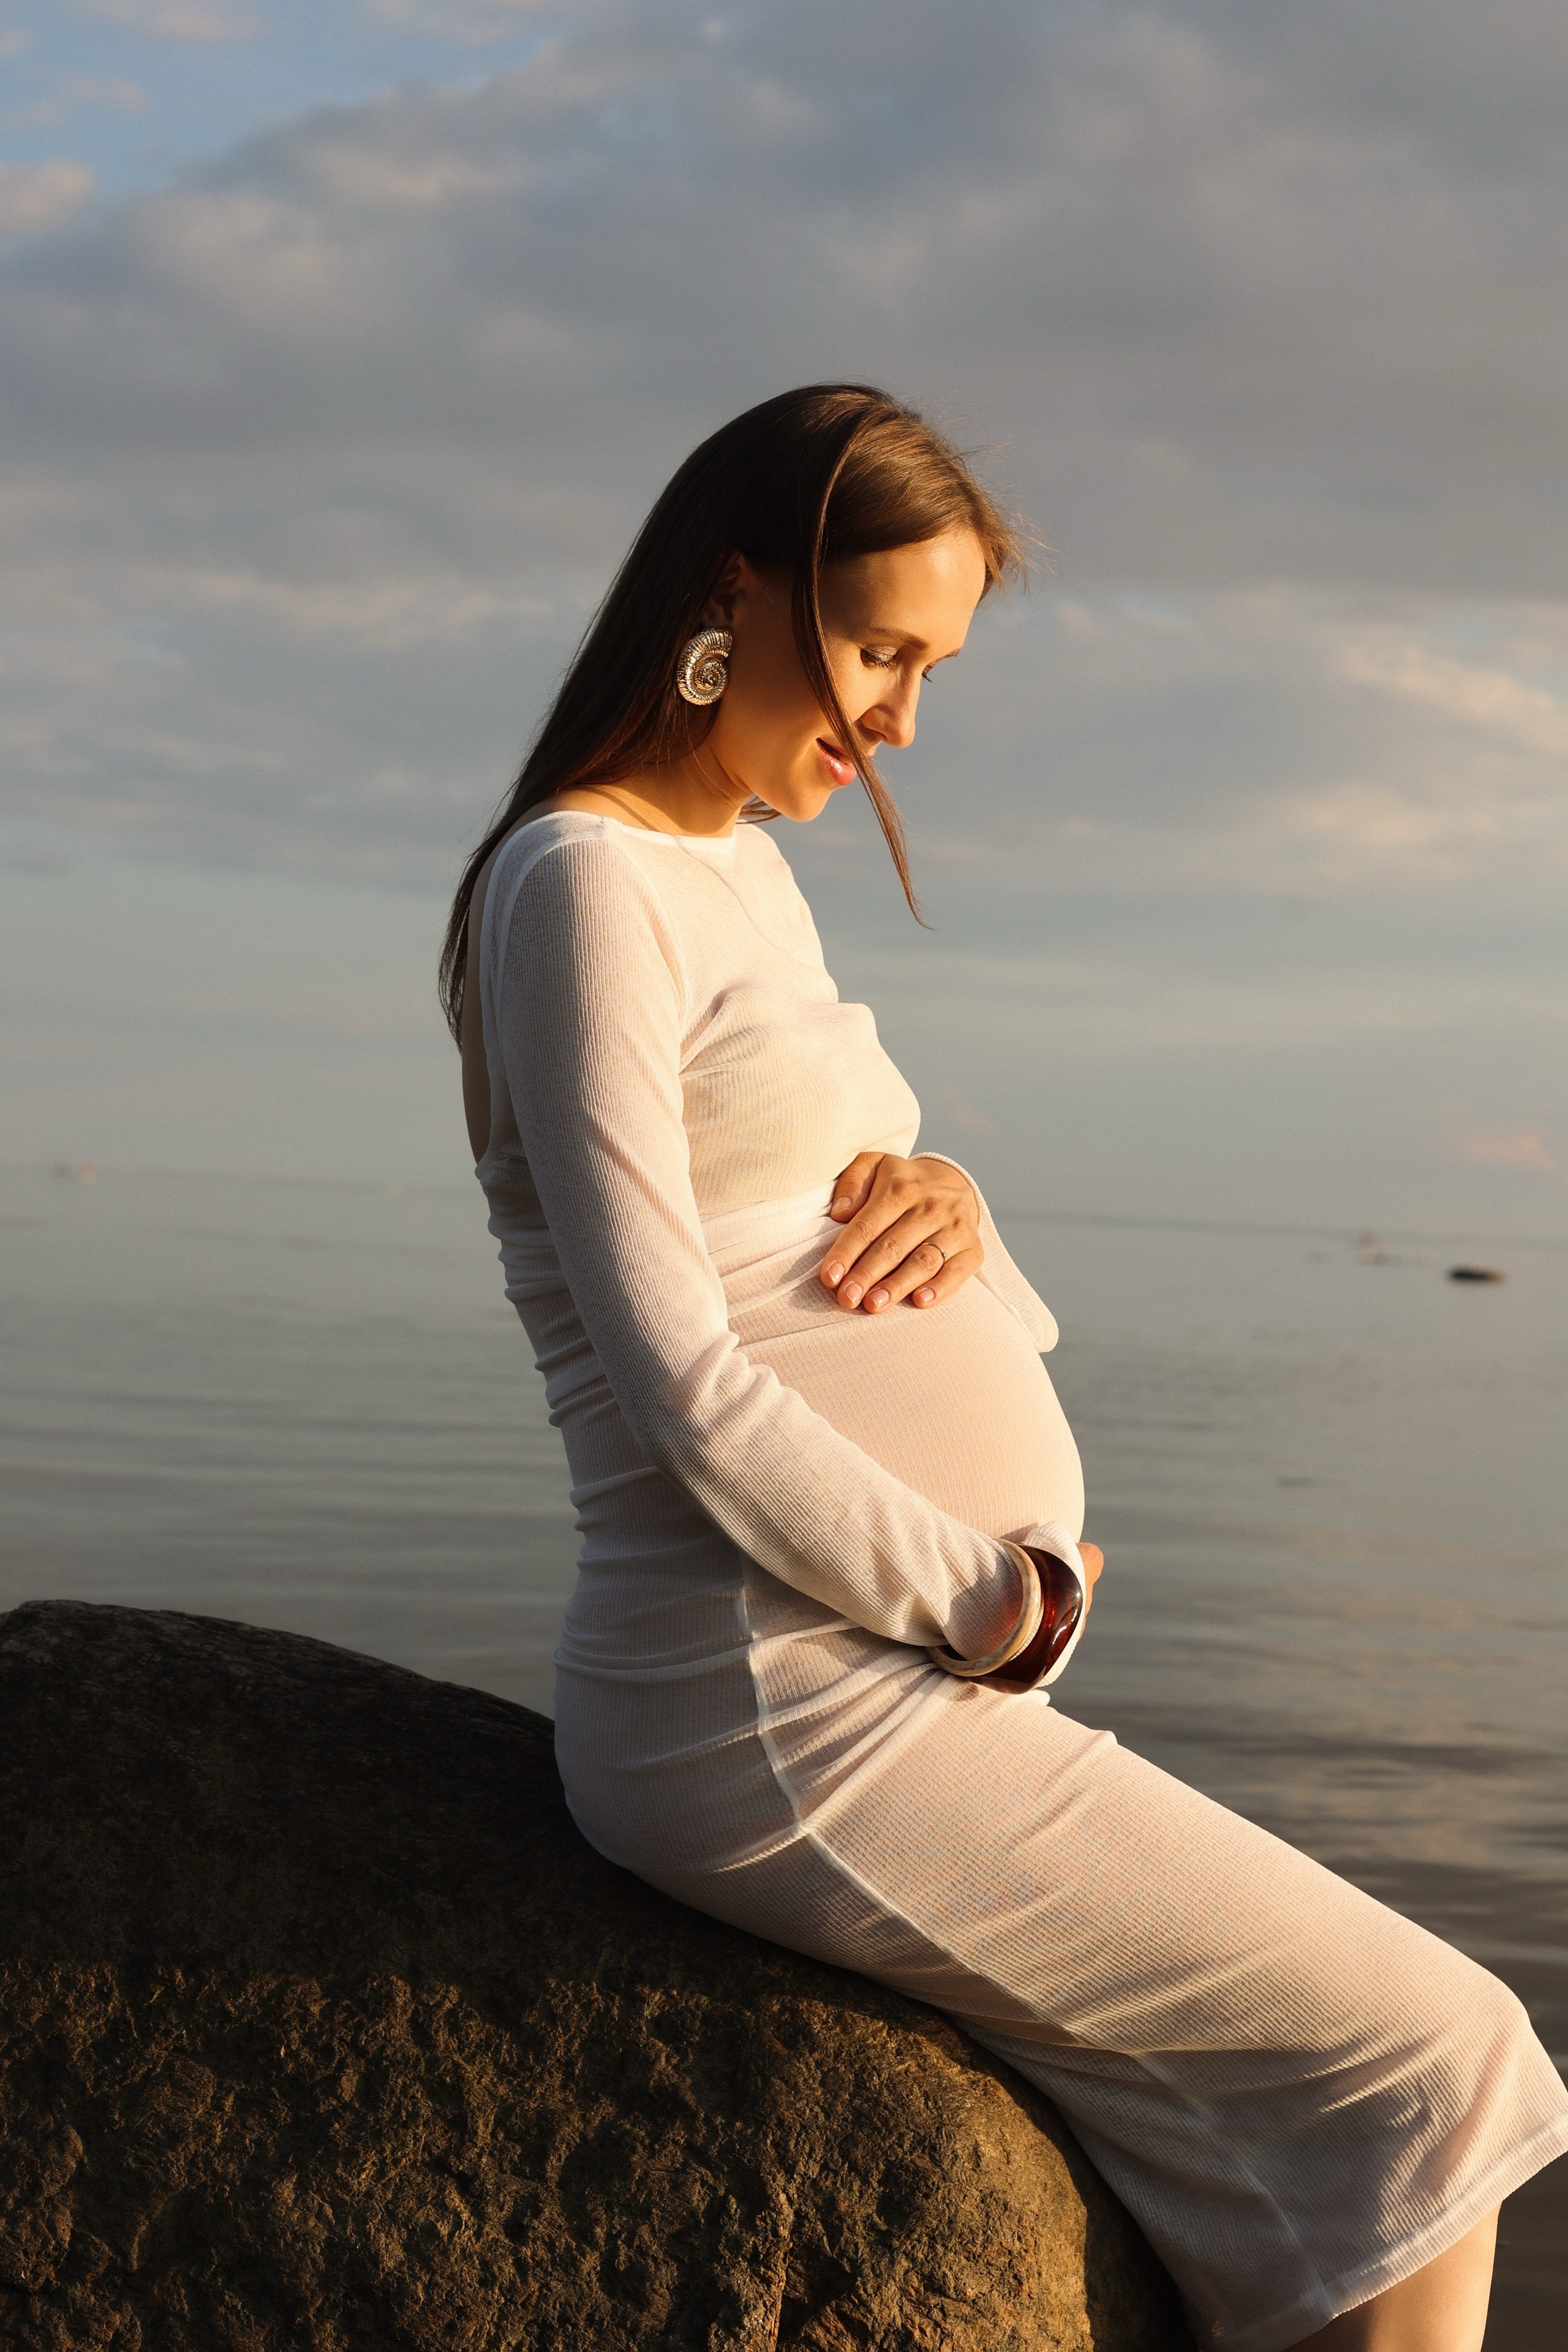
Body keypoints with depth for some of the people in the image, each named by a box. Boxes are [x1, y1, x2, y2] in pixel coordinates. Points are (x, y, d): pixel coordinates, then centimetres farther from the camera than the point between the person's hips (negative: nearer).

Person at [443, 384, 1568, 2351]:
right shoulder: (585, 883, -11)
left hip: (890, 1707, 9)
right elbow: (680, 1390, -18)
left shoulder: (747, 873, 18)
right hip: (784, 1723, -9)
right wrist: (989, 1603, -10)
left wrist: (944, 1208, -3)